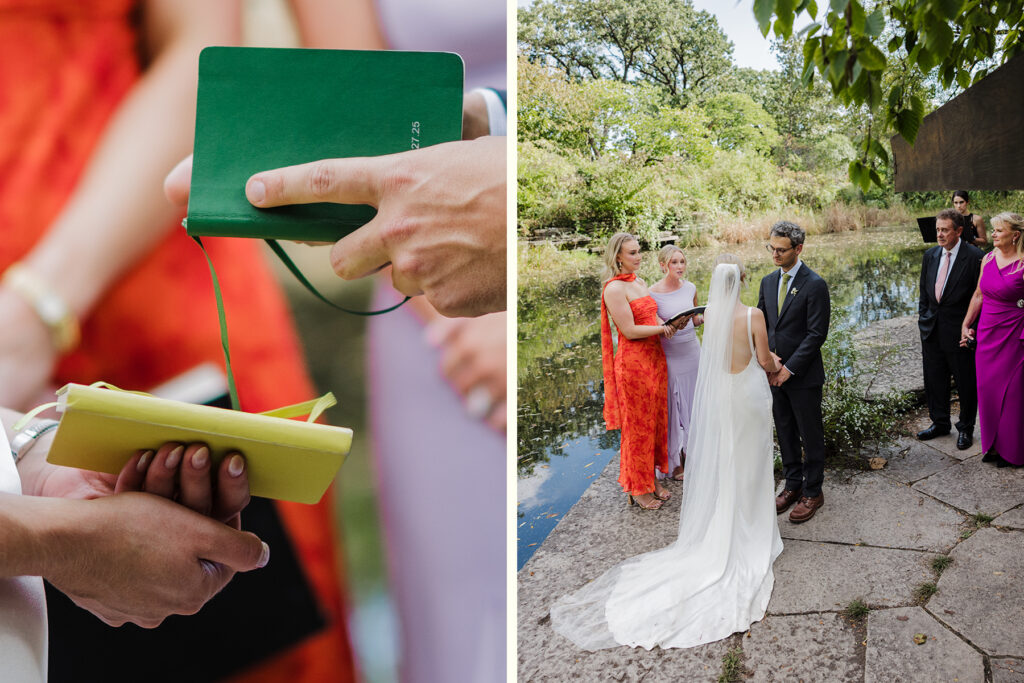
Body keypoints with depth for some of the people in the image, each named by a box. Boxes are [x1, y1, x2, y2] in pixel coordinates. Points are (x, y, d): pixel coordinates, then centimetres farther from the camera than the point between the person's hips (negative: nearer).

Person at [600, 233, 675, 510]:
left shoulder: (640, 283, 12)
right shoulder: (614, 289, -15)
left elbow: (653, 318, 14)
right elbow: (629, 331, -18)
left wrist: (672, 322, -5)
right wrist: (664, 328, -15)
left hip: (655, 357, 8)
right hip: (633, 362, -8)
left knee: (657, 420, 14)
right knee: (637, 425, 2)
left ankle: (653, 478, 29)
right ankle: (637, 488, 16)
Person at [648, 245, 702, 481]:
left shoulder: (690, 287, 1)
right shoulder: (653, 292, -14)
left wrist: (705, 317, -6)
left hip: (692, 349, 5)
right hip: (668, 354, -5)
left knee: (692, 404, 14)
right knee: (672, 406, 5)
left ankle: (687, 450, 33)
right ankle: (674, 461, 20)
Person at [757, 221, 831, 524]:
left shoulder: (815, 285, -13)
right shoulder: (768, 281, 7)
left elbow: (817, 334, -15)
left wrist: (789, 368, -17)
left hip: (804, 375, -6)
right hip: (775, 373, 6)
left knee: (810, 435, 7)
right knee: (785, 433, 15)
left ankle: (813, 492, 20)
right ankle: (792, 484, 30)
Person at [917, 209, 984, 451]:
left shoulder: (974, 257, -13)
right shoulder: (930, 255, 6)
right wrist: (924, 321, 8)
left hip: (959, 331, -5)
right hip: (932, 330, 6)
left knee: (965, 383, 9)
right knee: (934, 380, 16)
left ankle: (966, 428, 26)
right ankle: (939, 423, 34)